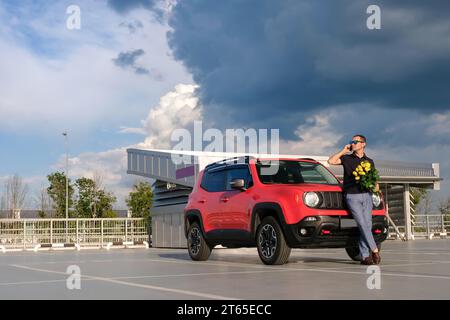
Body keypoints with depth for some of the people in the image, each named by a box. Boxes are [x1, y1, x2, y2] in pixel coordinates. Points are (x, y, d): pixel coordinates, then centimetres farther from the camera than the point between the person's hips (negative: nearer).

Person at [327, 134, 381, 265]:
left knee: (367, 225, -3)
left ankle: (365, 256, 0)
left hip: (367, 195, 3)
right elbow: (331, 161, -5)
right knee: (363, 225, -13)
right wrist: (343, 151, 0)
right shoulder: (347, 158, 10)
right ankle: (374, 250, -5)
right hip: (352, 196, -3)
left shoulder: (369, 161, 18)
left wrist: (375, 187, 1)